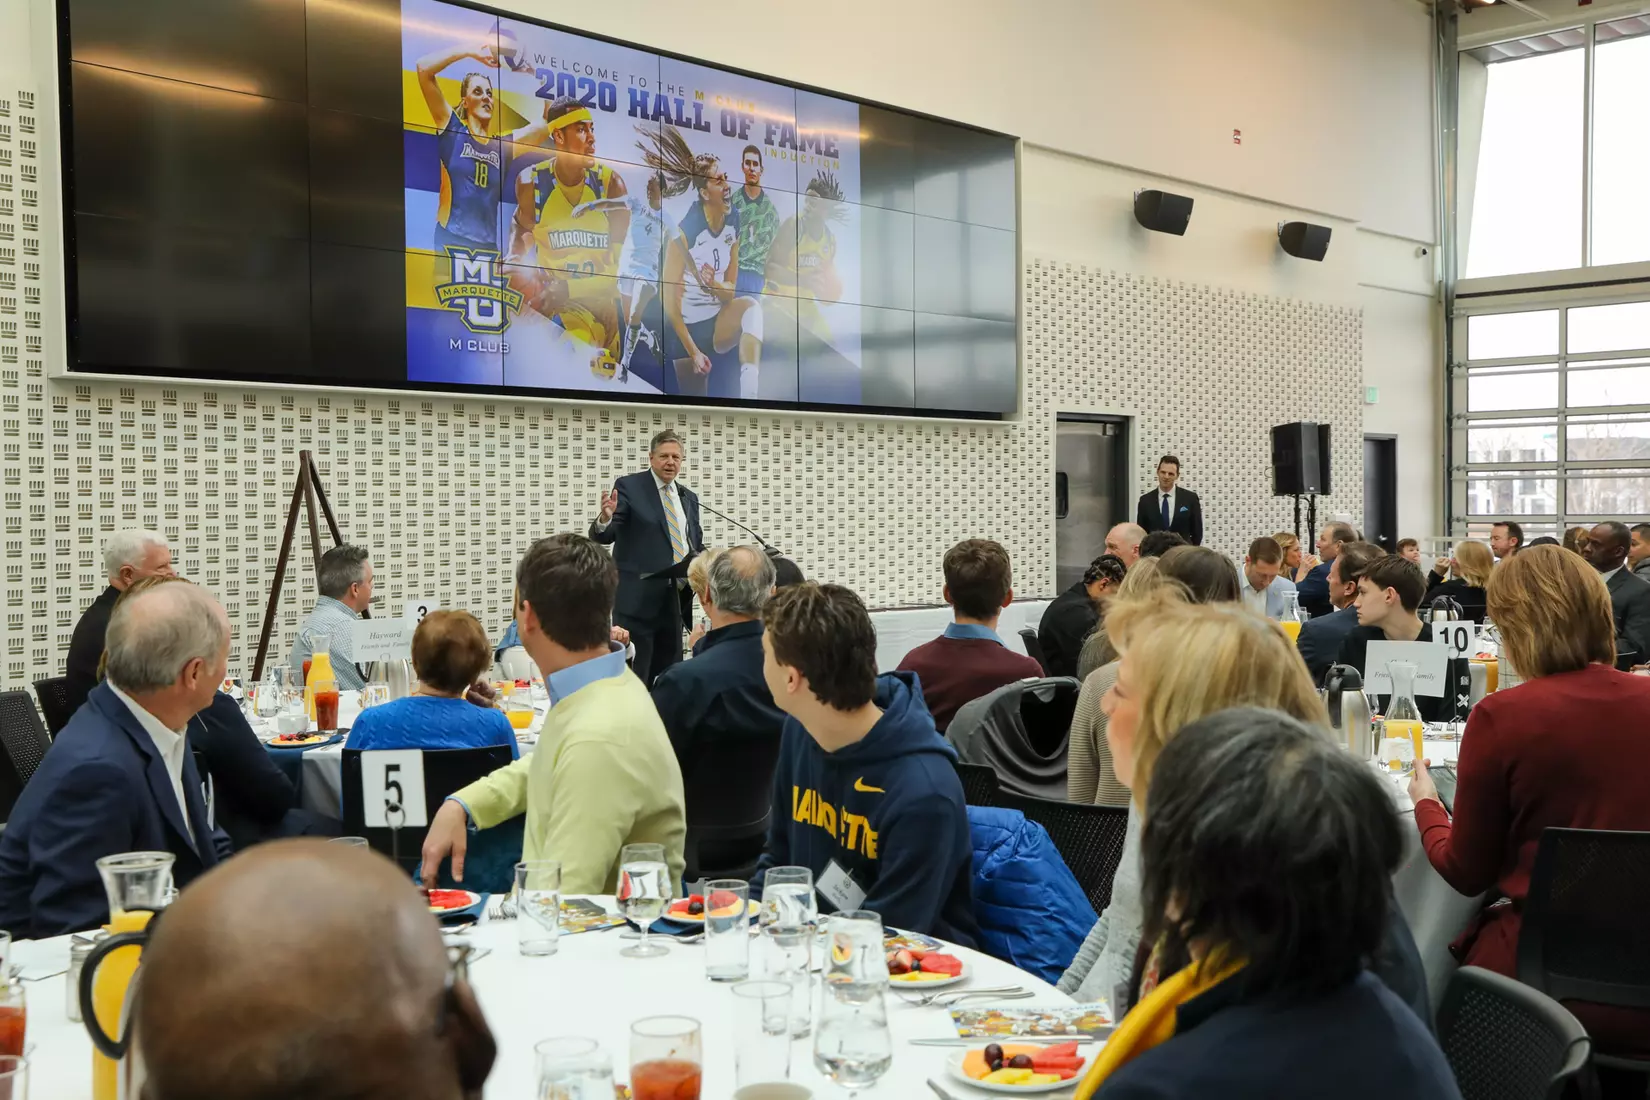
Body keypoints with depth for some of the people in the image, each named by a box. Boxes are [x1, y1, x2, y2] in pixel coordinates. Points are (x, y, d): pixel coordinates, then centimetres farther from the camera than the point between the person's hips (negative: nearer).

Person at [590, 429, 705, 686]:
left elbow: (696, 543, 20)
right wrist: (605, 519, -34)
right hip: (638, 598, -6)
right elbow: (603, 536, -11)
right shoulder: (628, 486, -3)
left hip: (674, 599, 6)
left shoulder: (689, 497, 14)